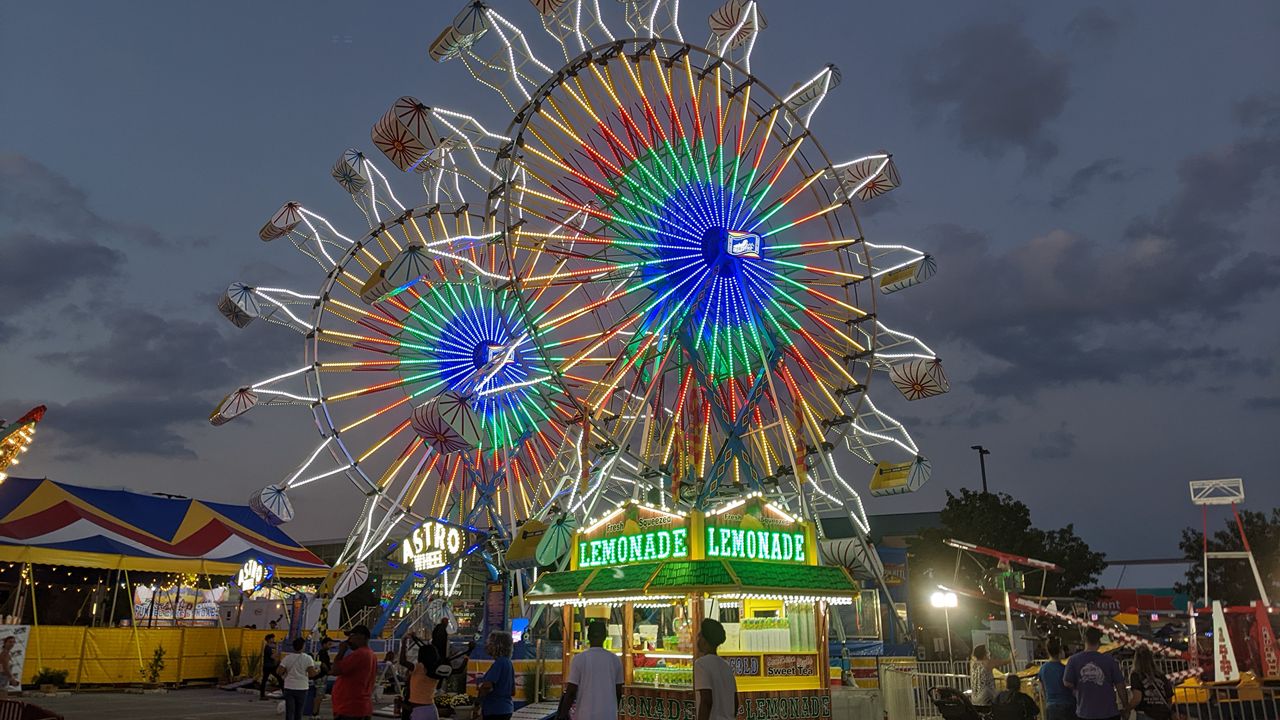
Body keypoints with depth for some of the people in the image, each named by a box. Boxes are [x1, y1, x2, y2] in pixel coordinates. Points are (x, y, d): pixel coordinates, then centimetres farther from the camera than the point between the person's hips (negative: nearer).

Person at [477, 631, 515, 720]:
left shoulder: (499, 663, -16)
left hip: (495, 710, -10)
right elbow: (513, 691, 18)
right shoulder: (508, 663, 12)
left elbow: (487, 686, -25)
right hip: (506, 708, 10)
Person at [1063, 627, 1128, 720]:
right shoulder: (1109, 660, -8)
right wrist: (1126, 706, 11)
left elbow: (1067, 683, -7)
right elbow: (1120, 686, -3)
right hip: (1108, 712, -1)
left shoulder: (1074, 660, -7)